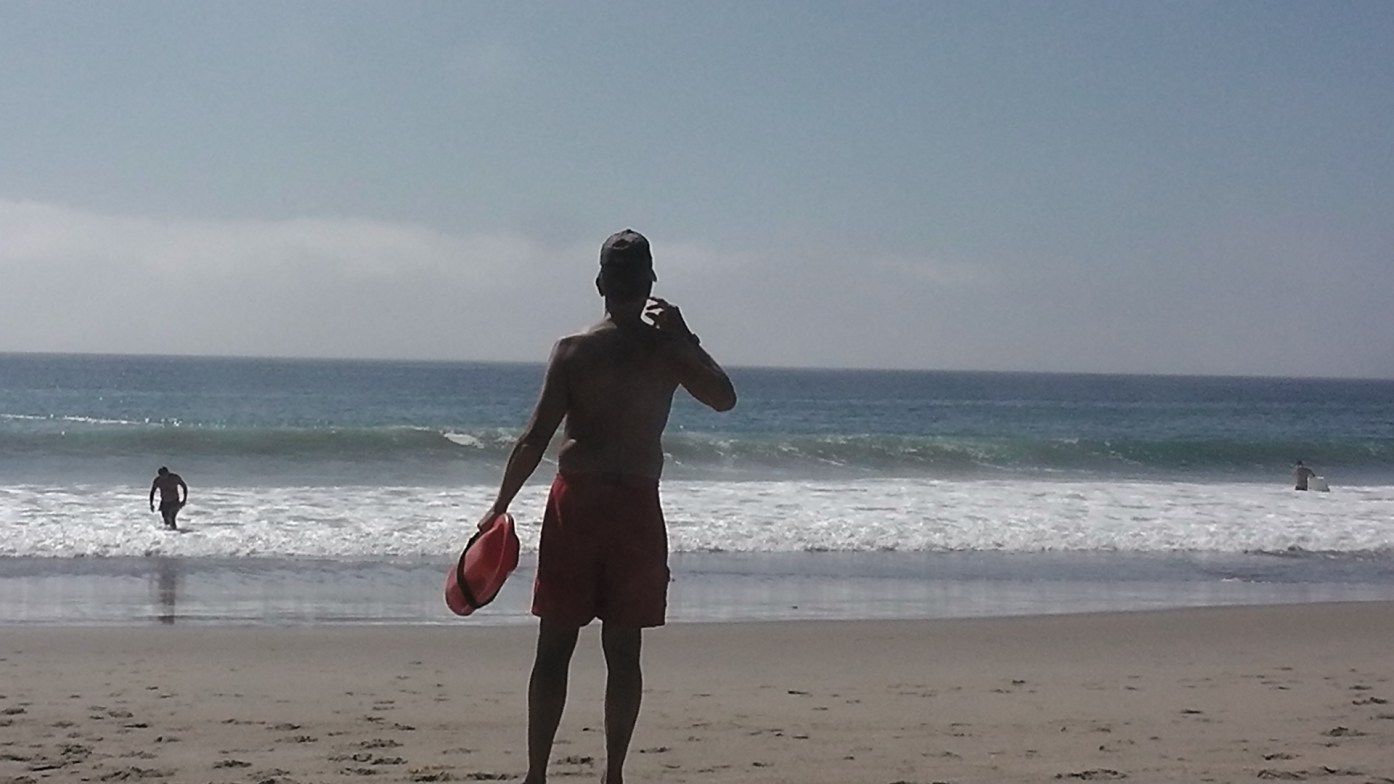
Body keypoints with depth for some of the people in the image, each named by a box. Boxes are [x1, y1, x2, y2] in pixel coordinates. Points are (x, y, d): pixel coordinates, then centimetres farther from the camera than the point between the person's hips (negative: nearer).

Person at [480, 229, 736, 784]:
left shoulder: (573, 351, -6)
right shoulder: (669, 349, -1)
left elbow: (535, 437, -8)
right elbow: (725, 398, 17)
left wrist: (500, 507, 0)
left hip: (575, 503, -1)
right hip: (637, 508, 1)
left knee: (554, 648, 4)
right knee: (623, 650, 8)